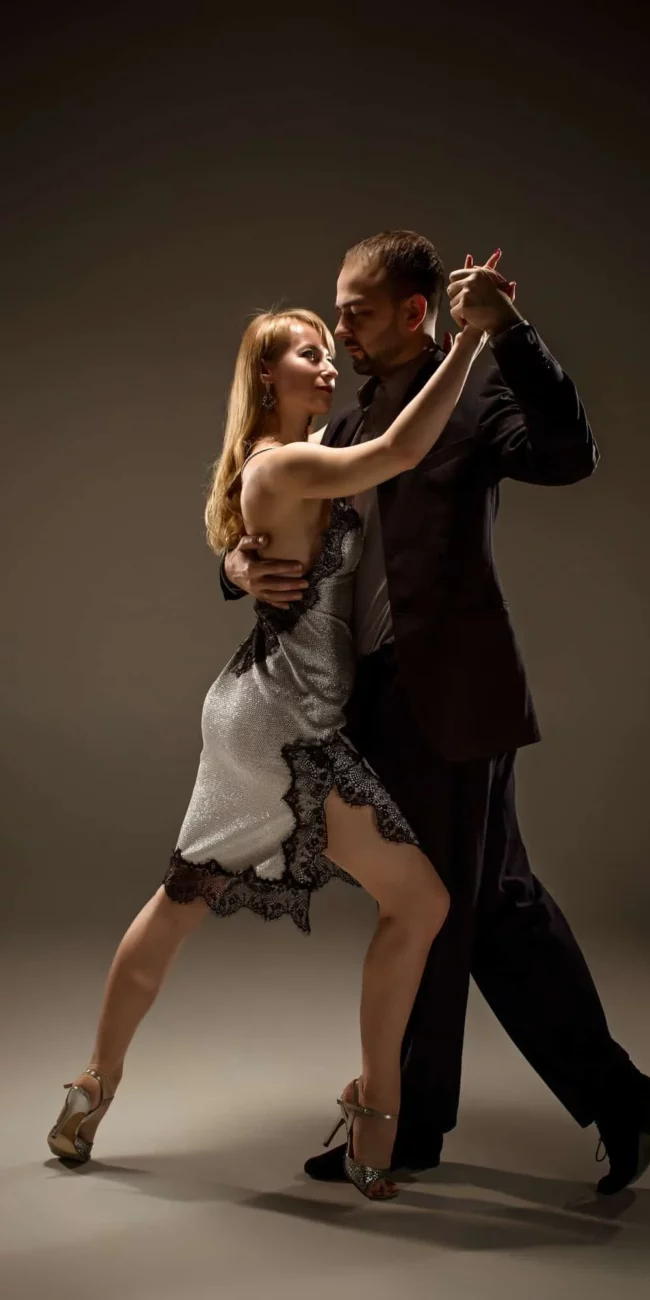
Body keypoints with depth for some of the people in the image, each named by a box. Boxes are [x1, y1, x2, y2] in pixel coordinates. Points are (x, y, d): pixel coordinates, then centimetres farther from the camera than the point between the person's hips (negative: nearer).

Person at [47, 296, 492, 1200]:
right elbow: (402, 451, -27)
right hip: (284, 719, -10)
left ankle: (96, 1089, 27)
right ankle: (376, 1103, 7)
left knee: (181, 904, 16)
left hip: (266, 716, 10)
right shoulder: (283, 465, -14)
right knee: (419, 900, -4)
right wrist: (472, 337, -23)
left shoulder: (303, 462, 16)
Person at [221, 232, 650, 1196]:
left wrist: (508, 333, -27)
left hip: (452, 694, -8)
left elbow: (570, 457, -22)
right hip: (389, 701, 8)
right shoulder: (351, 426, 19)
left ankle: (409, 1123, 21)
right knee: (498, 907, 12)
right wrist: (244, 563, -6)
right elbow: (280, 527, 16)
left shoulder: (473, 393, -4)